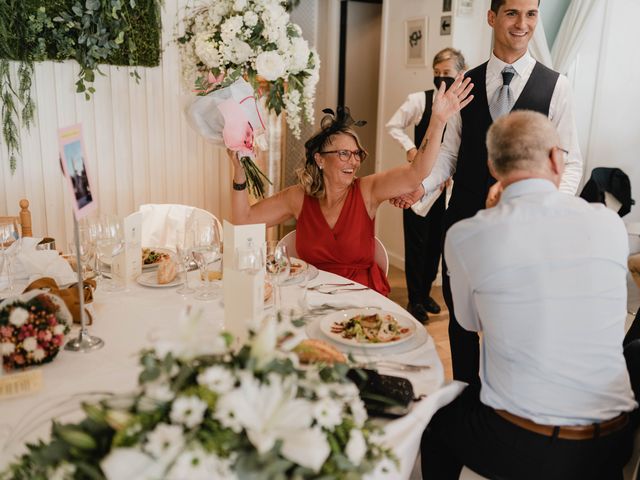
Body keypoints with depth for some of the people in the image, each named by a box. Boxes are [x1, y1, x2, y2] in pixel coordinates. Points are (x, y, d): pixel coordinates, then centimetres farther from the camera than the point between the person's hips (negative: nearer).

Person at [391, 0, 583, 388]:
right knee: (460, 316, 14)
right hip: (463, 219, 3)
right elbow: (450, 152, 7)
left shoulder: (555, 85, -2)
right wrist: (423, 185, -11)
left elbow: (570, 162, -4)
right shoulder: (467, 82, 6)